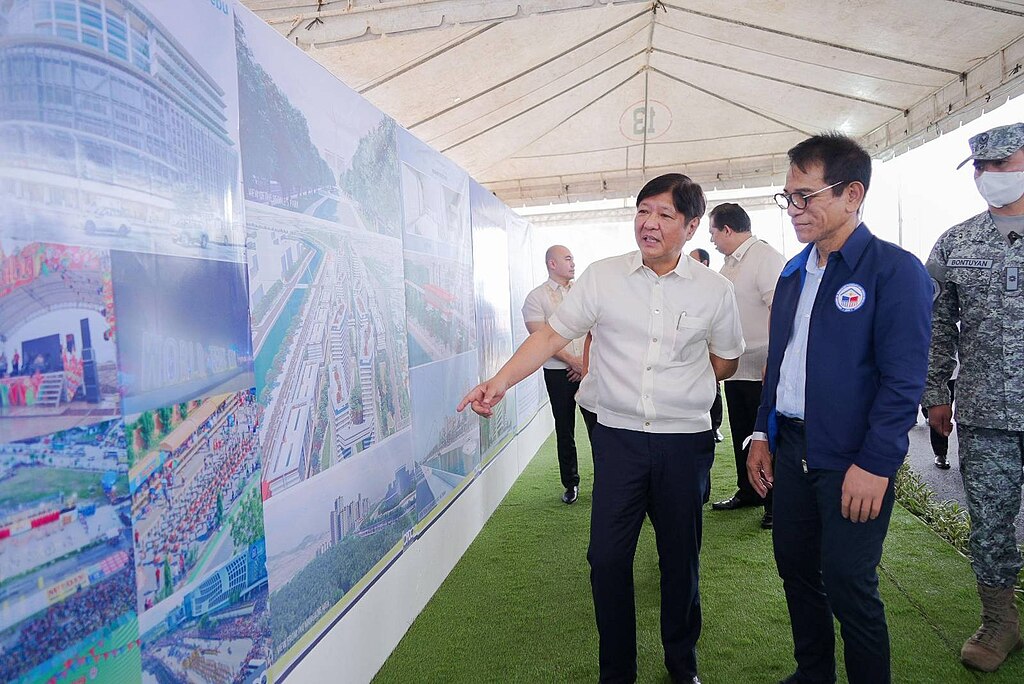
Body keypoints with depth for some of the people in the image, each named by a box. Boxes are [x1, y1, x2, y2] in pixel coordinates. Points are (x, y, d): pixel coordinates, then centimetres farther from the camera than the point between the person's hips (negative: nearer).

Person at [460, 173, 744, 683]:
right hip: (618, 437, 0)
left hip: (686, 441, 1)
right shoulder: (602, 277, -2)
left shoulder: (714, 289, 0)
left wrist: (680, 388, 7)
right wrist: (499, 383, -14)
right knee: (607, 557, 3)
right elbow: (551, 335, -4)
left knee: (680, 558, 15)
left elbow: (726, 359, 15)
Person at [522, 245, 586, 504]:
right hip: (559, 372, -2)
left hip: (589, 368, 2)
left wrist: (588, 362, -5)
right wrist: (573, 361, -11)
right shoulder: (536, 297, 0)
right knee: (564, 431, 6)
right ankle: (571, 484, 20)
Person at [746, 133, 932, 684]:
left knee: (849, 588, 4)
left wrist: (874, 465, -18)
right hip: (791, 448, 7)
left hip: (853, 461, -7)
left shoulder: (895, 271, -10)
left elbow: (904, 380, -15)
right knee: (795, 569, 17)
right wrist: (763, 435, 12)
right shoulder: (793, 273, 11)